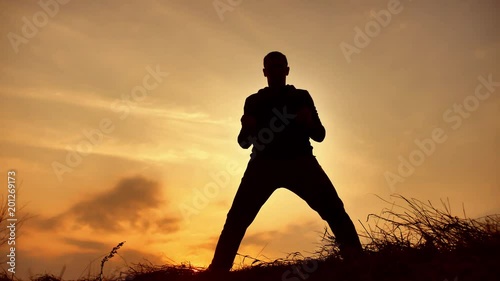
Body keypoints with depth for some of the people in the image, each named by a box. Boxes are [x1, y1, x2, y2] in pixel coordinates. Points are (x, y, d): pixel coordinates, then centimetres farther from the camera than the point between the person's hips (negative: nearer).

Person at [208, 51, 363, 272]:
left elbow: (320, 135, 11)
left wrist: (309, 123, -12)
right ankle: (218, 269, -12)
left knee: (333, 208, -19)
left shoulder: (301, 97, 14)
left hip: (299, 161, 0)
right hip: (264, 163, 0)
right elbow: (244, 142, 13)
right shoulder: (253, 101, 15)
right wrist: (246, 128, -10)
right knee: (237, 216, -15)